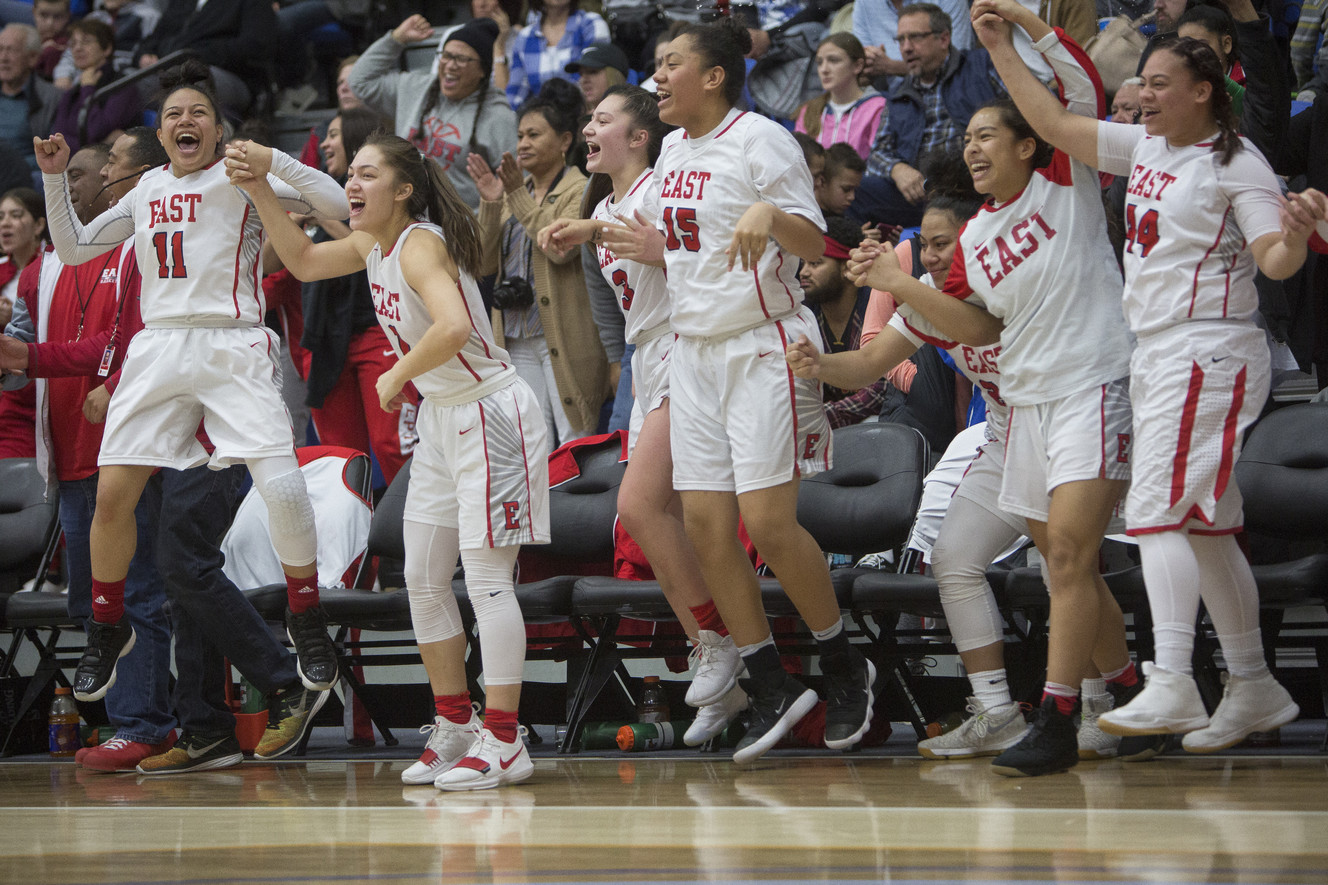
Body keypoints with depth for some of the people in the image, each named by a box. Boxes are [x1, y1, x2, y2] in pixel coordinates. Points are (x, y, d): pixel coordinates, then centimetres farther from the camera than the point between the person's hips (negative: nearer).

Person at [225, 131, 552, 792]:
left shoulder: (420, 246, -22)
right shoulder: (374, 246, 5)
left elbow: (454, 326, -40)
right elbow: (304, 262, 22)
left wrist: (397, 376, -24)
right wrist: (261, 192, 9)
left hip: (491, 415, -10)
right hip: (441, 419, 10)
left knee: (486, 577, -12)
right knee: (423, 579, 12)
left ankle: (504, 742, -12)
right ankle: (456, 724, 22)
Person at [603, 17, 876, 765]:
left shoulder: (762, 141, -11)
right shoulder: (674, 151, 13)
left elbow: (815, 245, -15)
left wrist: (770, 215, -33)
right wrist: (654, 249, 11)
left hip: (764, 346, -8)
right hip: (696, 349, 8)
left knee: (768, 522, -12)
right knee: (706, 523, 1)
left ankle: (846, 667, 8)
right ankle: (772, 690, 9)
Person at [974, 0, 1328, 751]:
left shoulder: (1237, 164, -10)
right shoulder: (1145, 148, 12)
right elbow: (1053, 124, 18)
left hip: (1206, 353, -8)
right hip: (1157, 353, 8)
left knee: (1160, 511, -18)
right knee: (1204, 528, 10)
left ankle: (1173, 684, -24)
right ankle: (1254, 688, 16)